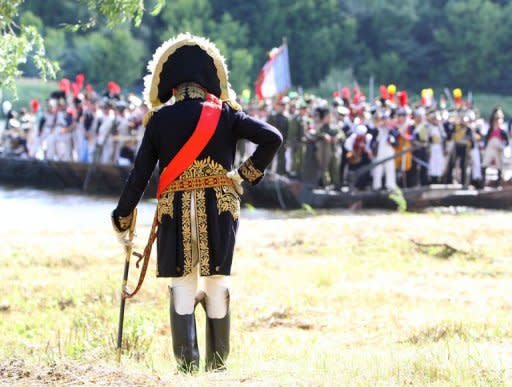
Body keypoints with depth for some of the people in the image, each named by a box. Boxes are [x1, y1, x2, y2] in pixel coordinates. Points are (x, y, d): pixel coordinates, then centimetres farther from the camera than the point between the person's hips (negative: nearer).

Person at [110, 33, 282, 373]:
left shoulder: (160, 119, 2)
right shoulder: (225, 114, 1)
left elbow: (140, 174, 3)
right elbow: (272, 138, -7)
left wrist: (122, 220, 11)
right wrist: (247, 174, 5)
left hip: (176, 213, 0)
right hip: (220, 210, 0)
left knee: (182, 289, 4)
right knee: (217, 287, 8)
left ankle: (187, 365, -4)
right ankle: (217, 363, 11)